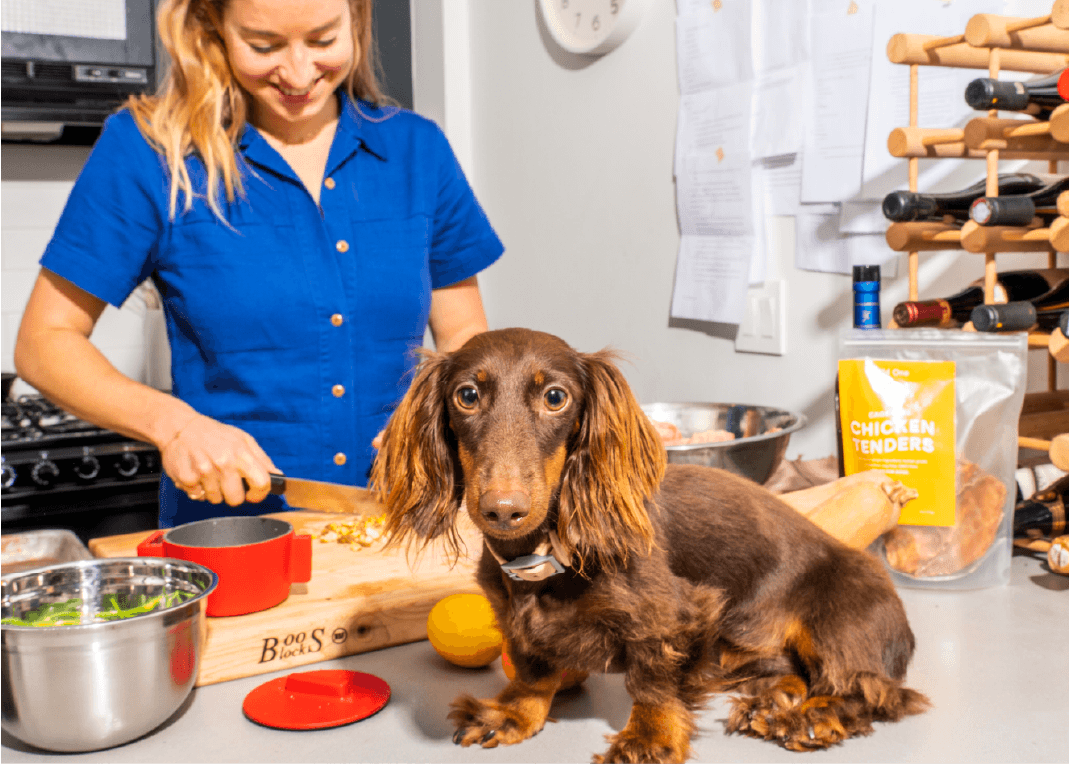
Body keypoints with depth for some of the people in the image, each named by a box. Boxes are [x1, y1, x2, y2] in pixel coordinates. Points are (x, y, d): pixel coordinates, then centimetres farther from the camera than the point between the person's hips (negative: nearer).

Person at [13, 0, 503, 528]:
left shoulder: (417, 150, 7)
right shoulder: (147, 150, -1)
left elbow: (464, 337, 14)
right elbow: (45, 341, 2)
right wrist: (172, 422, -14)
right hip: (222, 533, -2)